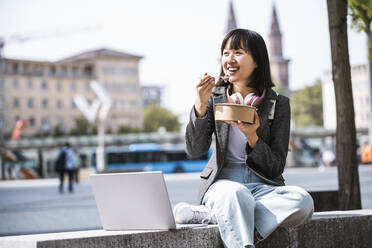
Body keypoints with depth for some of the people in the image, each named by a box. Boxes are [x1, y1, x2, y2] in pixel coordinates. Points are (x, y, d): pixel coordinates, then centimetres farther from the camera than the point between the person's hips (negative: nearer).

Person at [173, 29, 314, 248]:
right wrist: (201, 105, -16)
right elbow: (195, 151, -4)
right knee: (234, 194, -39)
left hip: (263, 185, 2)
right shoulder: (215, 97, 8)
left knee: (303, 201, -33)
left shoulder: (277, 104, 5)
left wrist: (252, 137, -17)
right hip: (222, 181, -1)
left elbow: (275, 168, 1)